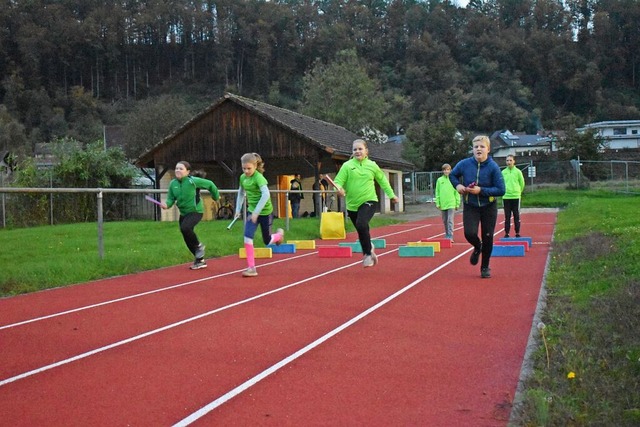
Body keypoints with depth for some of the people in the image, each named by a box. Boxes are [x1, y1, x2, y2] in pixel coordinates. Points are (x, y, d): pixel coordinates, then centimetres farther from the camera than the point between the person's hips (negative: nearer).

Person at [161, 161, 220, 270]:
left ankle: (199, 246, -4)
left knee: (185, 228, -32)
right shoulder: (173, 183, -3)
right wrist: (167, 204, -24)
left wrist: (216, 196, 7)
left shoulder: (193, 181, -17)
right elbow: (171, 198, -1)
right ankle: (200, 260, 27)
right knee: (188, 240, 10)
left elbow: (210, 184, -5)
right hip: (183, 213, 7)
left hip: (195, 211, -6)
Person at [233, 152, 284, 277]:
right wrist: (238, 209, 12)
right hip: (251, 211, 5)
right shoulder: (243, 177, 0)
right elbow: (241, 193, 18)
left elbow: (266, 194, -32)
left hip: (265, 211, -5)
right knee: (247, 237, -12)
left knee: (267, 241, 10)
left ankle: (279, 234, 46)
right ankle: (251, 268, -8)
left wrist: (256, 212, -32)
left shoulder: (258, 177, -22)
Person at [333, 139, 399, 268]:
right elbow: (338, 181, -9)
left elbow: (382, 180, 17)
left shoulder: (372, 165, 1)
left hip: (369, 201, -2)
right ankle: (369, 251, 43)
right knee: (362, 231, 15)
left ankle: (368, 254, -11)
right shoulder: (347, 166, -4)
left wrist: (391, 194, 21)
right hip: (352, 205, 2)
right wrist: (339, 188, -31)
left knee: (361, 225, -28)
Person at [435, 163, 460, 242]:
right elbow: (437, 192, 7)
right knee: (445, 221, 13)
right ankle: (447, 235, 25)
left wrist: (457, 204, -1)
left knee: (450, 221, -10)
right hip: (443, 204, 3)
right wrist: (437, 203, 1)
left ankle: (450, 237, -12)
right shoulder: (439, 180, 5)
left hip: (451, 204, -3)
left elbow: (457, 192, 0)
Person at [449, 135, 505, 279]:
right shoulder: (464, 164, -10)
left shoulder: (493, 167, -16)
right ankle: (477, 247, 21)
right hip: (470, 206, 1)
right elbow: (452, 175, 10)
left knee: (487, 237, 4)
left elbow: (501, 190, -16)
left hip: (488, 207, -1)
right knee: (470, 233, -17)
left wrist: (481, 190, -24)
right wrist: (457, 185, -10)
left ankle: (485, 267, 26)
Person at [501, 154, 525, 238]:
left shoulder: (518, 172, -1)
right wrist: (504, 192, 11)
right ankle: (506, 233, 9)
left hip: (516, 197, -1)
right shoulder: (503, 172, 4)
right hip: (506, 197, 1)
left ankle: (517, 233, 9)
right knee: (507, 217, 5)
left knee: (516, 216, 3)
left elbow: (522, 184, 8)